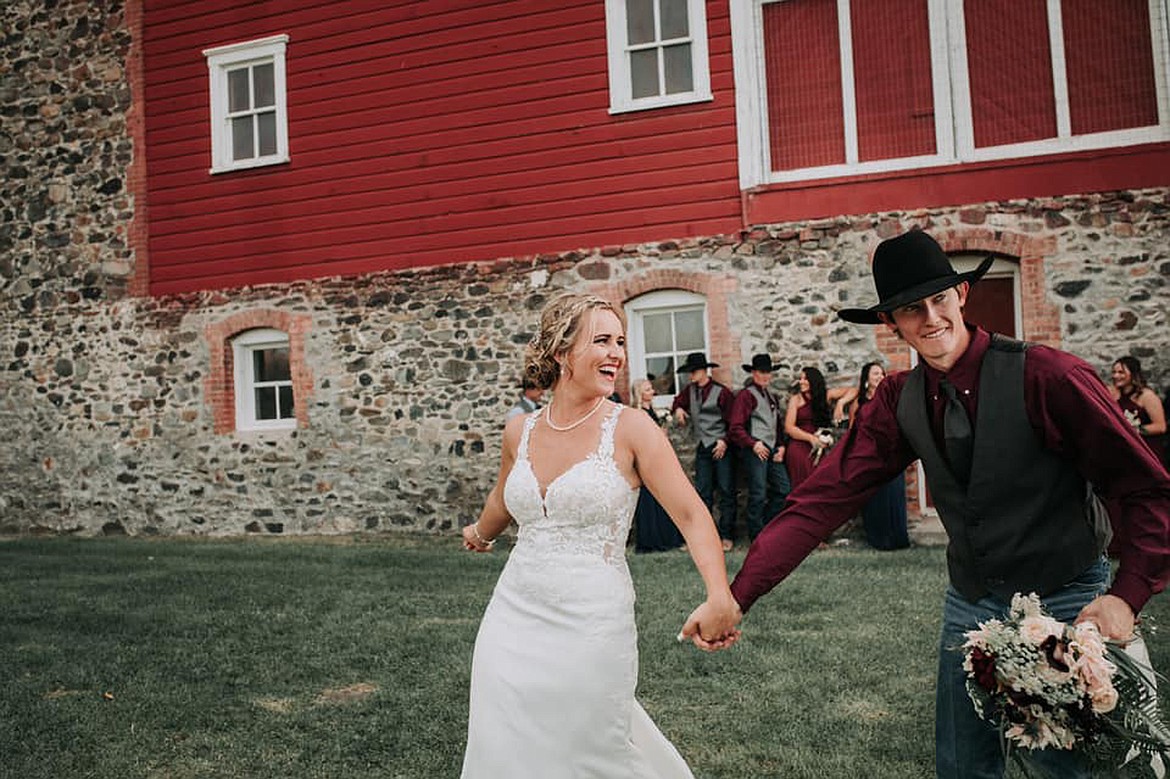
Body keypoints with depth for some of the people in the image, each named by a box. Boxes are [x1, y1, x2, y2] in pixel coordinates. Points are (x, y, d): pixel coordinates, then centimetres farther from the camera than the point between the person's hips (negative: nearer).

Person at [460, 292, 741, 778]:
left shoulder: (630, 428, -10)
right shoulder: (519, 432, 2)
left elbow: (691, 514, -16)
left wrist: (720, 598, -31)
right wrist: (480, 534, 41)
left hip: (590, 626, -4)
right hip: (513, 621, 4)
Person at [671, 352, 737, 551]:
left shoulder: (722, 392, -7)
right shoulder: (690, 390, 10)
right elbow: (678, 401, 27)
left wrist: (725, 441, -14)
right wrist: (678, 409, 4)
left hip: (721, 447, -6)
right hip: (702, 448, 6)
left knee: (726, 491, -1)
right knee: (703, 492, 6)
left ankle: (727, 536, 4)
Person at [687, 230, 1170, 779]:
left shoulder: (1045, 375, -19)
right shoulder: (898, 401, -6)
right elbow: (822, 500, -12)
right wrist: (734, 597, -18)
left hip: (1064, 605, -4)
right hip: (972, 606, 4)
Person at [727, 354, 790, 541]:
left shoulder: (772, 397, 21)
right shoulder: (746, 395, -6)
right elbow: (735, 427, -13)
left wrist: (781, 446, 11)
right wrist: (753, 444, -16)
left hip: (772, 450, 8)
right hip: (755, 450, -8)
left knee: (783, 489, 6)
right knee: (758, 494, -5)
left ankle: (766, 524, 20)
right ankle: (756, 534, 6)